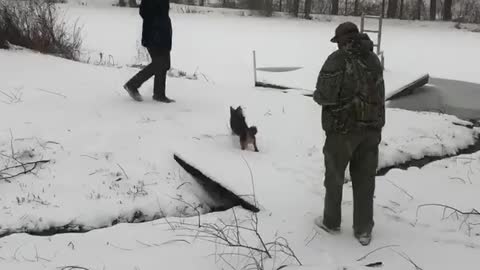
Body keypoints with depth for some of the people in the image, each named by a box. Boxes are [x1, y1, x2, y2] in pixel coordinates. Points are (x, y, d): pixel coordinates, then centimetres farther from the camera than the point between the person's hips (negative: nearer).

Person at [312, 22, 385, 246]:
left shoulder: (337, 60, -13)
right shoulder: (373, 59, 8)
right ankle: (363, 230, 16)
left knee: (335, 175, 13)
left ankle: (331, 222, 27)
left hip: (343, 127, -5)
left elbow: (325, 95, -19)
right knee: (364, 179, 11)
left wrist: (317, 96, 3)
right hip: (371, 127, 5)